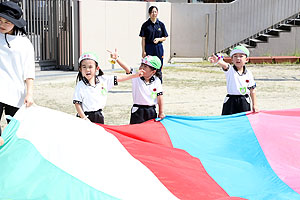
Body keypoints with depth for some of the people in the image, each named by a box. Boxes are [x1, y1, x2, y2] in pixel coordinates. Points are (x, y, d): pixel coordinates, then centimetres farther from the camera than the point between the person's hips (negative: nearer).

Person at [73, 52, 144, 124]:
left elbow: (119, 79, 8)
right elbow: (77, 104, -8)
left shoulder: (103, 80, 2)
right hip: (86, 117, -4)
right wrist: (84, 118, -16)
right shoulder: (80, 86, -8)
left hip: (99, 117, 4)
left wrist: (135, 75, 6)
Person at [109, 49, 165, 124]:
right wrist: (117, 58, -33)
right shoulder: (136, 77, -5)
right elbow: (127, 68, -19)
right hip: (138, 112, -1)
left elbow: (159, 97, 0)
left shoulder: (157, 81, -4)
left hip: (152, 112, 1)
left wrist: (161, 113, 2)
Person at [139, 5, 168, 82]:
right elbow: (143, 39, -1)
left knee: (158, 69, 6)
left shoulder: (161, 24, 5)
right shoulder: (145, 25, 0)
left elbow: (164, 38, 9)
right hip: (148, 48, -2)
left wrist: (158, 39, -12)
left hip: (158, 48, 2)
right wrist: (143, 51, -7)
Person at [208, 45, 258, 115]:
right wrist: (218, 61, -53)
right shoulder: (230, 70, -5)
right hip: (231, 101, -2)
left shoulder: (248, 73, 3)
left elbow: (252, 90, 8)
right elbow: (224, 65, -29)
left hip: (244, 101, 2)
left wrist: (254, 105, 7)